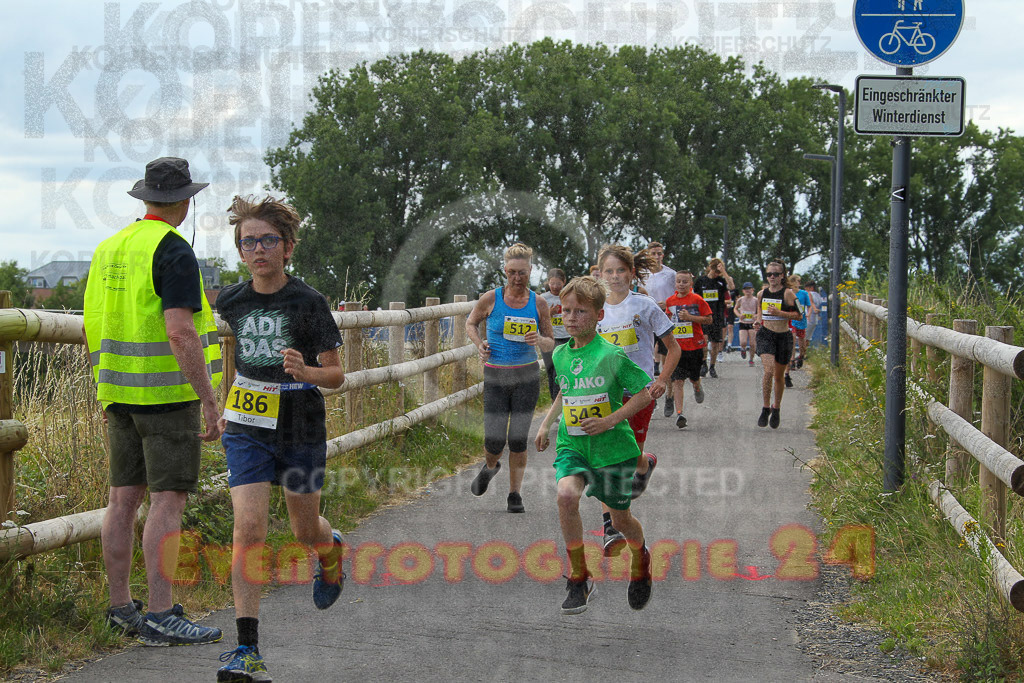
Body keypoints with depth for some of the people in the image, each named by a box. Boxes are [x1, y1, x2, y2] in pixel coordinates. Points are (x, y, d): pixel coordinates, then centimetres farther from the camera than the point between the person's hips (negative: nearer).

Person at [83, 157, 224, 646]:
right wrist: (210, 401, -19)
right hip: (168, 392, -8)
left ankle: (120, 607, 15)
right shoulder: (174, 252, -14)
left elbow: (92, 328, 16)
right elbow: (180, 332, -22)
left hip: (122, 391, 8)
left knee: (124, 498, 10)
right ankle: (160, 617, -9)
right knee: (168, 500, -7)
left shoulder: (110, 248, 12)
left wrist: (107, 393, 24)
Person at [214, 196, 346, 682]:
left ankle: (331, 549, 54)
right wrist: (219, 410, 17)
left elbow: (336, 375, -6)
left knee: (305, 531, 14)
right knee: (248, 527, -15)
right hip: (247, 428, 1)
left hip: (301, 430, -1)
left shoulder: (308, 303, -8)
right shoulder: (230, 302, 1)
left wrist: (305, 372, -26)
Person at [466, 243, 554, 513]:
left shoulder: (538, 304, -1)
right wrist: (479, 344, -5)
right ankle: (490, 467, 33)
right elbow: (471, 323, 13)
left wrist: (539, 340, -17)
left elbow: (550, 344, 6)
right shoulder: (490, 299, -5)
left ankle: (515, 494, 12)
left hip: (527, 377, 0)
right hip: (496, 377, 0)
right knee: (494, 440, -3)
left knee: (518, 439, -2)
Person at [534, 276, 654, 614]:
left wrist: (610, 420, -17)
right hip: (572, 446, 3)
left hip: (612, 448, -3)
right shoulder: (560, 355, 6)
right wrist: (546, 423, 14)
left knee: (620, 518, 11)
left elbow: (645, 393, -9)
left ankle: (640, 558, 48)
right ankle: (578, 579, -13)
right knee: (566, 495, -26)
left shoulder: (611, 355, -13)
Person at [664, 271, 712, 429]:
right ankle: (679, 414, -10)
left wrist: (689, 317, -17)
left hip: (695, 345, -2)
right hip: (676, 346, 2)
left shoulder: (697, 300, -6)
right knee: (677, 380, -7)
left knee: (694, 377, 12)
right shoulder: (670, 301, 6)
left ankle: (697, 388, 50)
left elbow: (708, 319, -7)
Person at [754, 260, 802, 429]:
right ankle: (766, 408, -9)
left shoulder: (787, 293, -6)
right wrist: (758, 320, 3)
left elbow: (798, 314, -9)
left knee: (779, 376, 10)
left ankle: (776, 408, 31)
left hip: (783, 336, -1)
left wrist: (779, 313, -20)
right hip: (765, 334, 1)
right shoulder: (762, 294, 7)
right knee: (769, 370, -20)